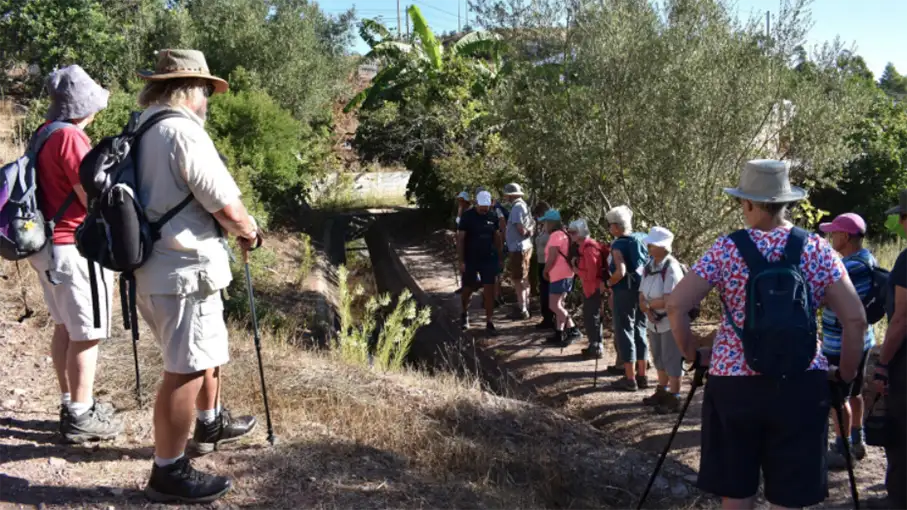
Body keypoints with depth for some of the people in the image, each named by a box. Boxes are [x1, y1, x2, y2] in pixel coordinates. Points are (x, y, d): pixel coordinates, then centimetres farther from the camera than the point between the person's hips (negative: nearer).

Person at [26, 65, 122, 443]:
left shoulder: (46, 133, 11)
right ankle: (80, 418, 6)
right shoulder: (71, 137, -18)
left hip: (50, 244, 10)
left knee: (65, 328, 17)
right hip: (75, 247, -10)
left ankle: (71, 405, 27)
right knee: (87, 334, -1)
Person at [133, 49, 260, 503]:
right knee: (185, 371, 1)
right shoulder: (182, 132, -19)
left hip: (156, 266, 10)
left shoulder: (141, 131, 9)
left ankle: (211, 424, 46)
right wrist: (250, 232, 0)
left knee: (208, 352, 27)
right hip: (184, 271, -10)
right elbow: (229, 209, -21)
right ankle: (168, 473, 12)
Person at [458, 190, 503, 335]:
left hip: (489, 259, 2)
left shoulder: (493, 216, 0)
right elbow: (460, 239, -10)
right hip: (470, 260, -2)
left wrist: (500, 257, 6)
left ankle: (489, 322, 4)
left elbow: (498, 237, 9)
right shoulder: (467, 216, -10)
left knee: (489, 290, -1)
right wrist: (461, 261, -13)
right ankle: (465, 314, 37)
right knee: (468, 289, 10)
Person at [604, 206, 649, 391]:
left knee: (624, 332, 2)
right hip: (642, 291, 7)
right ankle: (642, 376, 21)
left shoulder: (618, 245, -14)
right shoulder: (641, 239, 6)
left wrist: (608, 284, -11)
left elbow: (620, 272, -26)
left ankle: (630, 379, 5)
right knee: (640, 331, 15)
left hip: (625, 292, -7)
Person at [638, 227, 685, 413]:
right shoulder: (649, 266, 6)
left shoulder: (671, 268, -19)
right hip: (654, 321, 8)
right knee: (659, 358, 20)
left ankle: (674, 399, 11)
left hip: (671, 321, -8)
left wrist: (648, 304, -11)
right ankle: (662, 392, 35)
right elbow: (642, 296, 6)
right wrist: (648, 310, -13)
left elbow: (668, 300, -24)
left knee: (672, 360, 1)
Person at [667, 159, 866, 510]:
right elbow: (855, 320, -4)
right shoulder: (817, 250, 0)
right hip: (800, 384, 1)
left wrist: (693, 355, 4)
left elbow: (676, 306, -10)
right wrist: (846, 375, 8)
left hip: (733, 381, 0)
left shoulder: (726, 250, -3)